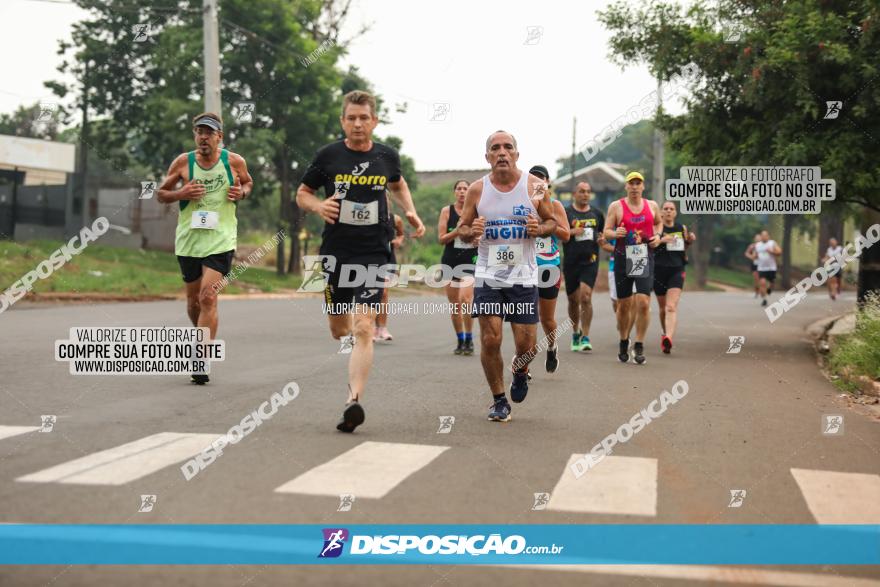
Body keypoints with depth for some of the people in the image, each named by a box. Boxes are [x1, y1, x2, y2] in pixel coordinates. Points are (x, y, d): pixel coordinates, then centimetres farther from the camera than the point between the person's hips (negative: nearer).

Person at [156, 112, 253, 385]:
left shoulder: (234, 161, 0)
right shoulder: (183, 162, 1)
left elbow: (248, 182, 19)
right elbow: (161, 194, 9)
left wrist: (242, 193, -5)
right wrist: (181, 193, -12)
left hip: (221, 240, -2)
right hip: (188, 240, 3)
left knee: (208, 297, -16)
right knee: (193, 300, 12)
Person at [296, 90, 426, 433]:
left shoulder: (387, 156, 4)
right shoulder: (328, 155, -2)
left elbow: (398, 185, 26)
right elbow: (302, 194, 8)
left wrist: (410, 212, 9)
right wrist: (318, 206, -14)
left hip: (374, 253, -1)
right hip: (335, 252, 1)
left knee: (363, 328, -15)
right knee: (339, 330, 12)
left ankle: (354, 402, -19)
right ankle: (356, 373, 48)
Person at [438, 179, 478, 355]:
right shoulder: (447, 211, 3)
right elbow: (441, 238, -1)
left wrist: (480, 239, -11)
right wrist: (457, 231, -17)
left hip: (471, 260, -2)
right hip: (450, 261, 2)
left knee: (465, 299, -20)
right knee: (454, 304, 7)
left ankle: (469, 339, -6)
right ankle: (460, 340, 22)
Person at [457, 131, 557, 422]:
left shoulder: (535, 186, -3)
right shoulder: (477, 190, -1)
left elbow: (552, 221, 9)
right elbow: (462, 229, 8)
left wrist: (540, 228, -14)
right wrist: (471, 231, -15)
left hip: (523, 276, 0)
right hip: (488, 275, 0)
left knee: (526, 344, -1)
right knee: (490, 340, -7)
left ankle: (520, 371, 37)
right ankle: (499, 400, 13)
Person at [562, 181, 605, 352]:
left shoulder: (597, 214, 10)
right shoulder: (565, 212, 0)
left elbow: (603, 233, 24)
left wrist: (602, 239, 1)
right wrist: (572, 231, -17)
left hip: (590, 261, 0)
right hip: (571, 262, 0)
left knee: (586, 297, -14)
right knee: (573, 300, 10)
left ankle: (585, 338, -10)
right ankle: (576, 332, 33)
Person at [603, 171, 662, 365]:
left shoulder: (652, 206, 8)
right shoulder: (616, 206, 1)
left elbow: (659, 222, 27)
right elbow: (606, 232, 1)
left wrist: (657, 235, 7)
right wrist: (616, 233, -21)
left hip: (645, 258, 1)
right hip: (623, 258, -1)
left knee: (643, 303, -13)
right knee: (623, 305, 7)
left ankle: (639, 345, -2)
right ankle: (623, 343, 26)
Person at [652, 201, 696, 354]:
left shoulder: (682, 228, 9)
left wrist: (691, 240, 4)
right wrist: (661, 240, -21)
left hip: (677, 270, 0)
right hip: (659, 271, 0)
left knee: (671, 307, -17)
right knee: (663, 307, 13)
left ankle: (668, 338, -33)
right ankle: (664, 333, 38)